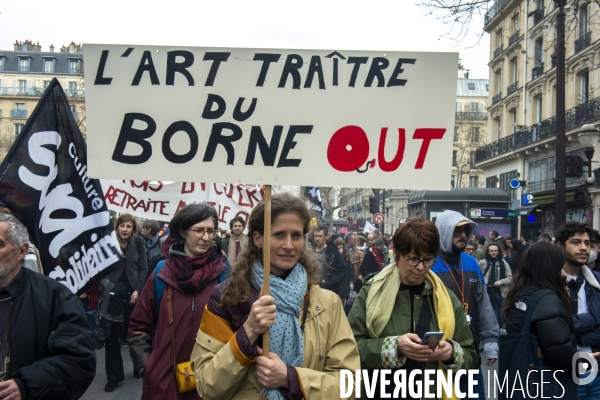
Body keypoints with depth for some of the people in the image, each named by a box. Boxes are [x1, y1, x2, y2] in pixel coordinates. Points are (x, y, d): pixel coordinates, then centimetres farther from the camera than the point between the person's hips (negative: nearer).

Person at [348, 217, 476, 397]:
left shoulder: (446, 298, 1)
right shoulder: (372, 292, -7)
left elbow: (469, 355, 5)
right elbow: (351, 347, -12)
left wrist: (452, 353, -16)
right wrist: (393, 346, -25)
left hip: (433, 393, 2)